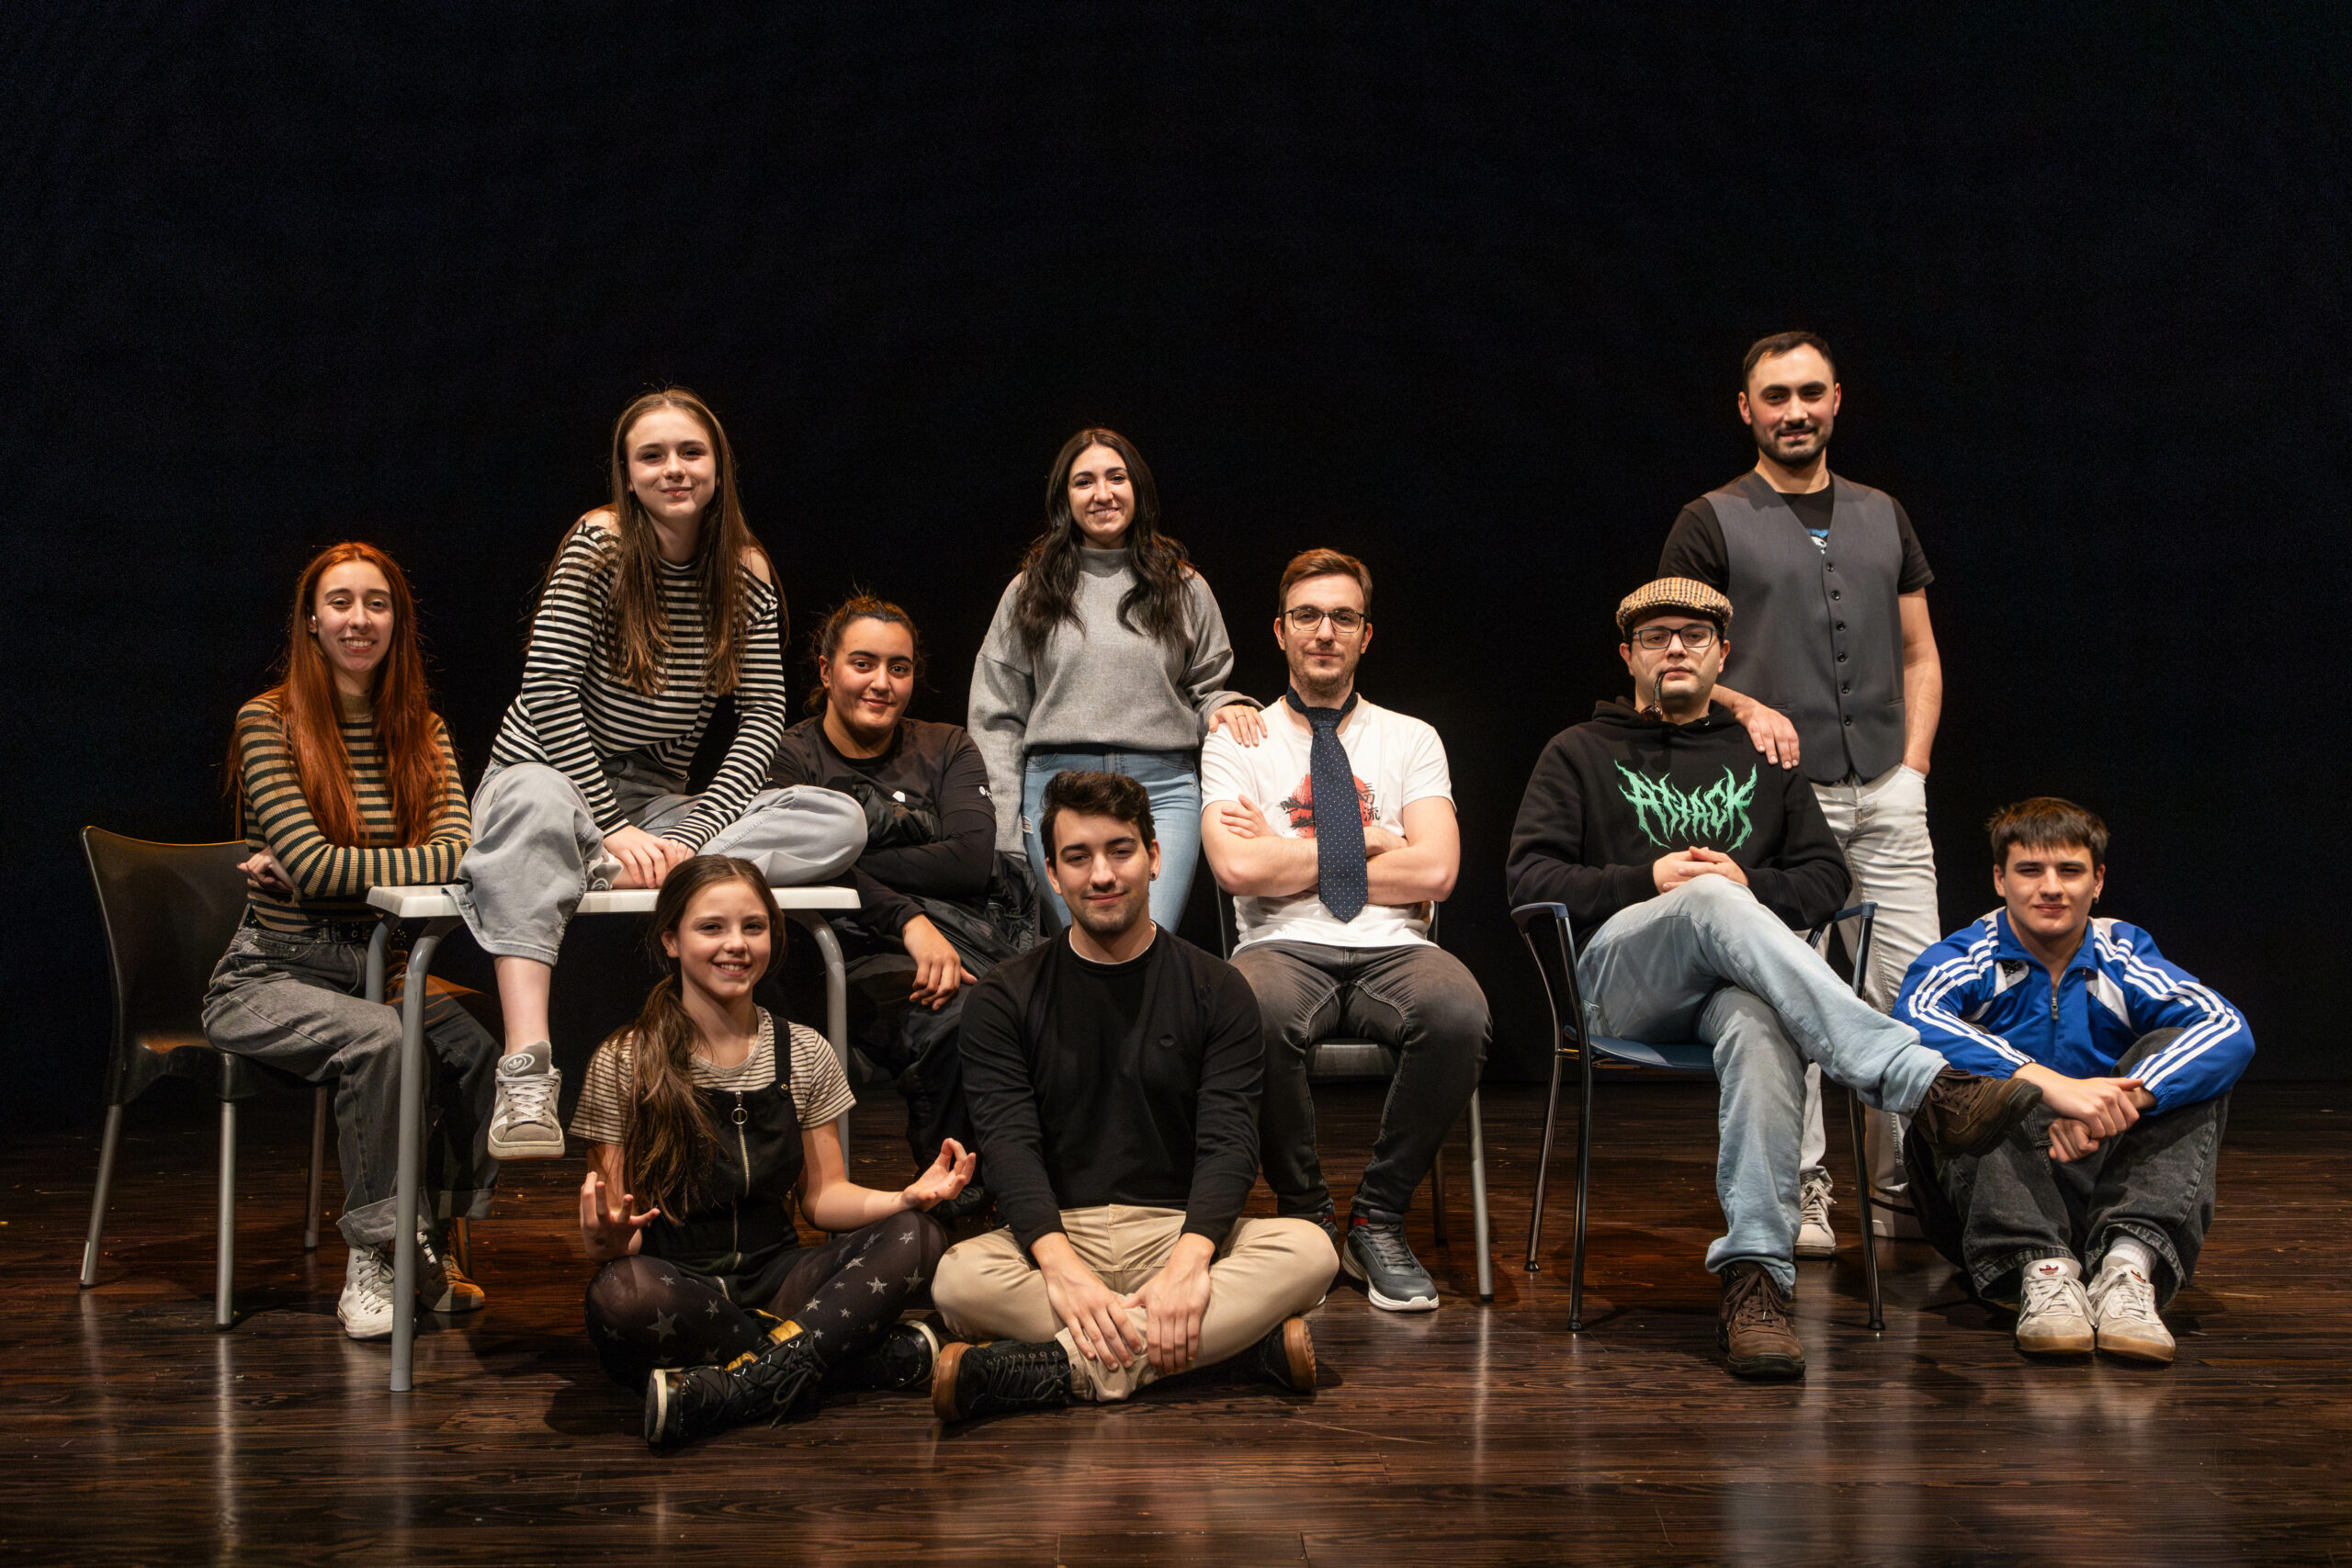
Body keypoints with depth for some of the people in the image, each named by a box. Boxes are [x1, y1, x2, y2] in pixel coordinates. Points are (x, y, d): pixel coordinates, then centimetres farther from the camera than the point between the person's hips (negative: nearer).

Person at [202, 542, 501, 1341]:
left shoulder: (420, 728, 7)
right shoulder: (268, 721, -7)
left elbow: (460, 847, -10)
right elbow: (312, 863, -17)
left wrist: (327, 868, -15)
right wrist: (411, 863, -11)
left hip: (373, 967, 5)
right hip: (269, 975, -4)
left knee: (476, 1047, -23)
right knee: (378, 1037, -33)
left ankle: (432, 1243, -2)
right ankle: (371, 1260, -18)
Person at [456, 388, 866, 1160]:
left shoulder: (746, 572, 3)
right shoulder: (599, 545, -9)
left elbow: (764, 714, -3)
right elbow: (549, 694, -15)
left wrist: (694, 835, -17)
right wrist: (612, 826, -21)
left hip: (660, 801, 4)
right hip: (554, 773, -4)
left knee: (840, 822, -18)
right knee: (535, 801, -43)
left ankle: (606, 875, -33)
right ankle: (526, 1075, -53)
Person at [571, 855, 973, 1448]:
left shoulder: (805, 1054, 8)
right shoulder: (623, 1065, -3)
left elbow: (824, 1195, 9)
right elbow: (611, 1238, -3)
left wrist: (906, 1198, -11)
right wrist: (606, 1238, -29)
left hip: (776, 1276, 3)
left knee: (917, 1240, -22)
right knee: (619, 1293, -39)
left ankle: (735, 1391, -31)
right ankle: (874, 1353, -27)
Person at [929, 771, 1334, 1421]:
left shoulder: (1215, 990, 6)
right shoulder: (1003, 999, 6)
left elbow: (1228, 1142, -5)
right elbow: (1009, 1143, -7)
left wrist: (1188, 1263, -26)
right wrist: (1062, 1268, -27)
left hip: (1180, 1230, 1)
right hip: (1057, 1234, 0)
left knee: (1308, 1251, -28)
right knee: (959, 1278, -33)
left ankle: (1069, 1367, -34)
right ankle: (1240, 1341, -30)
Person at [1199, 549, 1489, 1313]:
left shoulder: (1412, 739, 16)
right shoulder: (1238, 740, 13)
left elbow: (1434, 871, 0)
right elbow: (1238, 869, -6)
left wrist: (1289, 859, -1)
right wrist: (1367, 843, 1)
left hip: (1391, 951, 1)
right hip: (1284, 949, -1)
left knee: (1458, 1014, -35)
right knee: (1255, 1012, -39)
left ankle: (1378, 1219, -13)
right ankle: (1303, 1215, -13)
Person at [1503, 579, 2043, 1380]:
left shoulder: (1761, 754, 29)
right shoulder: (1580, 754, 21)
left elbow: (1826, 876, 20)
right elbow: (1530, 876, 8)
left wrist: (1752, 886, -2)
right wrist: (1649, 880, -6)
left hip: (1741, 975, 2)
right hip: (1620, 974, -2)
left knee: (1759, 1026, -39)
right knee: (1713, 902, -38)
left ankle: (1754, 1280, -50)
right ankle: (1927, 1084, -54)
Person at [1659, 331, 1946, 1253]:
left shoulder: (1883, 518, 17)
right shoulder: (1712, 525, 4)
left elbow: (1920, 659, 19)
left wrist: (1913, 766, 7)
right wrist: (1744, 707, -17)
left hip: (1885, 795, 4)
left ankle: (1902, 1185, 11)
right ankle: (1798, 1191, 6)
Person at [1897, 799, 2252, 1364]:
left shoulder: (2124, 957, 6)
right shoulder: (1964, 958, -1)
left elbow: (2231, 1032, -14)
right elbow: (1914, 1021, -28)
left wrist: (2124, 1099, -32)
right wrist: (2052, 1085, -40)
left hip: (2106, 1186, 2)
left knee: (2174, 1051, -15)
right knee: (1966, 1067, -25)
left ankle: (2130, 1262, -35)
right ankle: (2041, 1269, -41)